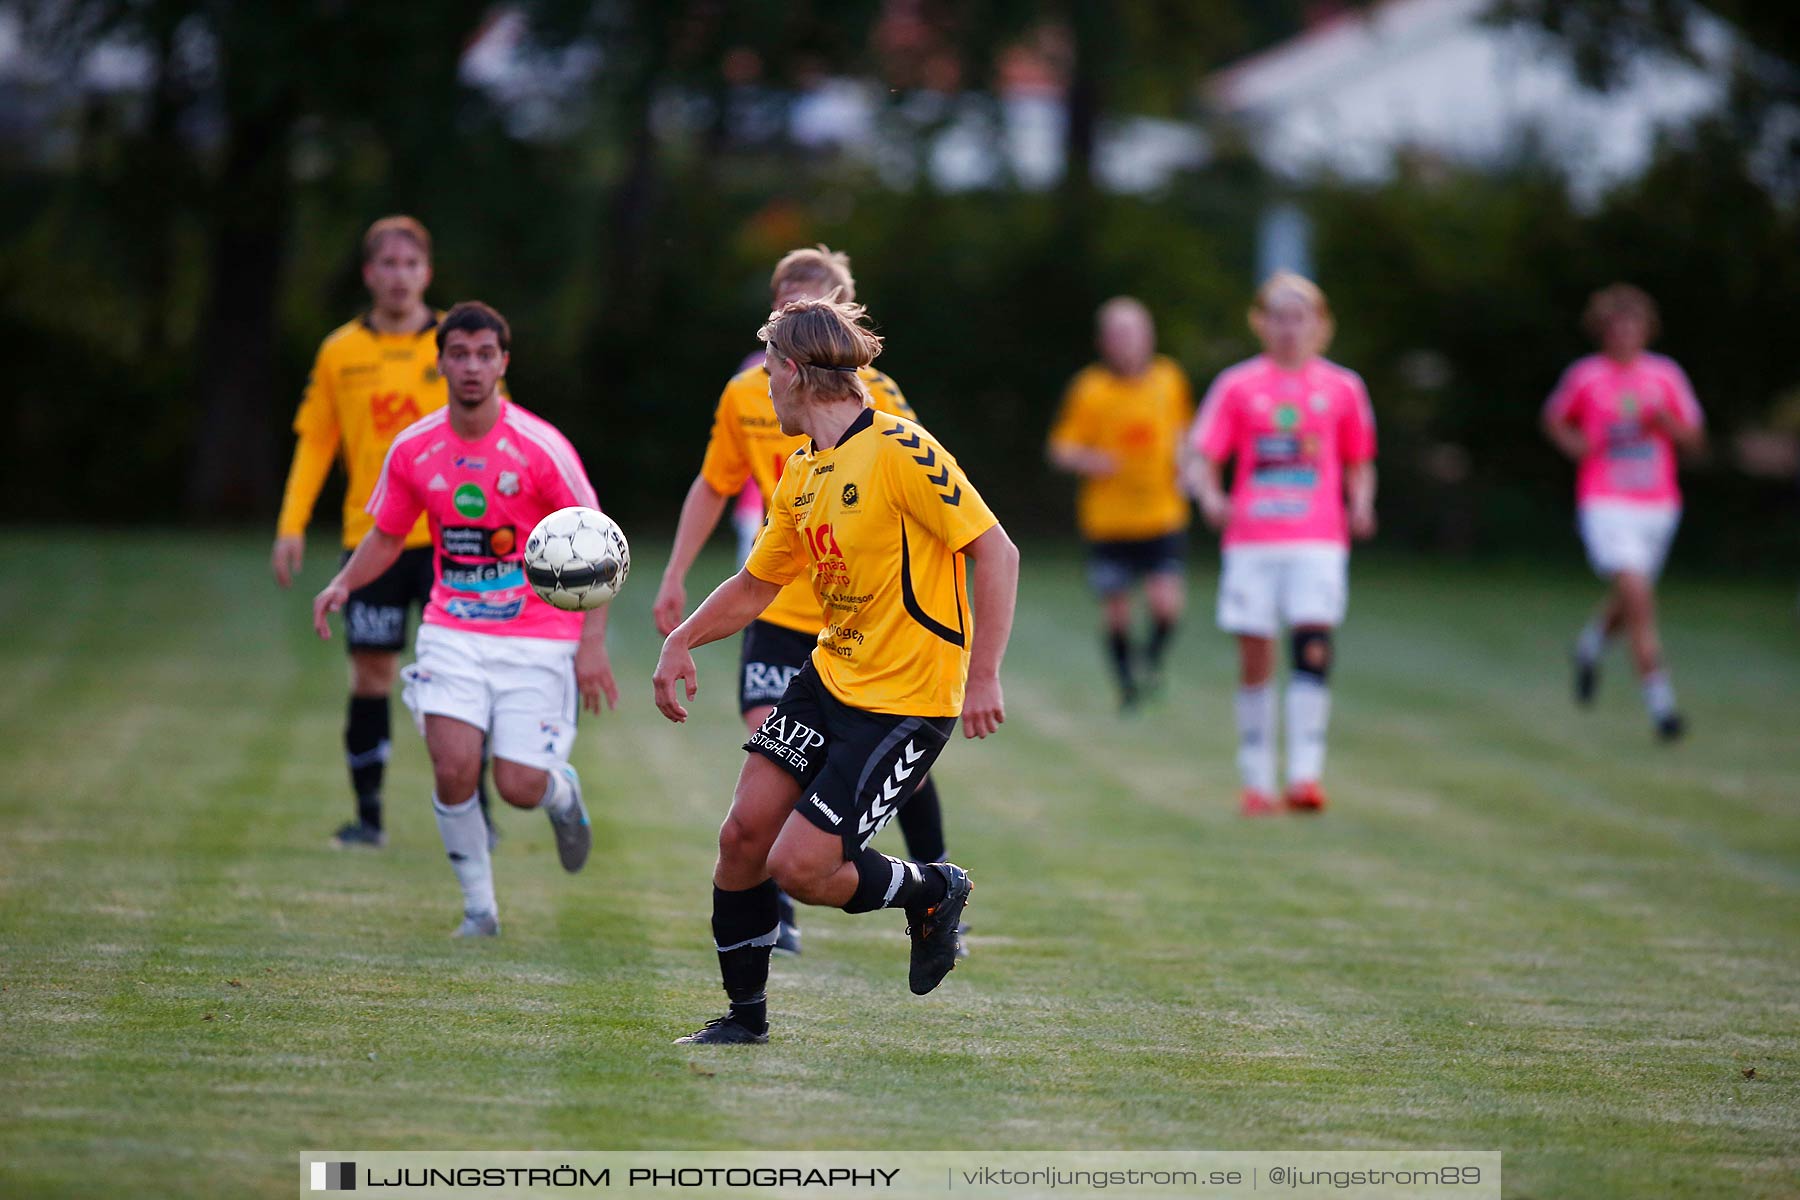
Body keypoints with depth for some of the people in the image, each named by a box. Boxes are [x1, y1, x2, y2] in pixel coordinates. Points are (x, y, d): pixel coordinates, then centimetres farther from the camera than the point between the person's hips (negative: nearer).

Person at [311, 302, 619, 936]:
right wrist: (343, 584, -5)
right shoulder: (414, 449, -1)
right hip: (453, 633, 2)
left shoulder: (540, 448, -12)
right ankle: (479, 907, 3)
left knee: (520, 786, -9)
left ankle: (563, 793, 30)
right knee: (453, 767, -17)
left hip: (538, 636, -2)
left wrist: (592, 641, -12)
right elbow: (387, 534, 15)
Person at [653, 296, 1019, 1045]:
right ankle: (745, 1016, 17)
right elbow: (756, 584, 23)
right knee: (743, 834, 1)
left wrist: (982, 675, -22)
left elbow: (996, 552, -18)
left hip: (908, 700, -8)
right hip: (830, 676, 8)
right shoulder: (800, 477, 10)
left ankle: (932, 892, 15)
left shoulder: (897, 451, -17)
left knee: (798, 868, -12)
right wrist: (682, 641, 8)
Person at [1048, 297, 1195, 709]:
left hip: (1163, 516, 1)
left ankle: (1153, 662, 16)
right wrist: (1086, 460, -21)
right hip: (1108, 518, -1)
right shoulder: (1089, 389, -6)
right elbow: (1061, 448, -2)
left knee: (1167, 602, -13)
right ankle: (1127, 683, 26)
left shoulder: (1169, 380, 3)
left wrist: (1183, 464, 3)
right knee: (1116, 611, 4)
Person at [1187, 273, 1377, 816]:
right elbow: (1202, 456, 5)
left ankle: (1305, 774, -16)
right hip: (1251, 540, 0)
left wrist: (1361, 505, -1)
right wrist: (1209, 497, -15)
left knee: (1313, 646, -16)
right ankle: (1256, 781, 10)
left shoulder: (1341, 388, 9)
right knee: (1255, 655, 1)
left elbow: (1359, 463, 18)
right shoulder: (1238, 385, 7)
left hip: (1318, 541, 0)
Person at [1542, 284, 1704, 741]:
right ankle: (1660, 702, -18)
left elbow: (1694, 441, 6)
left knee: (1630, 600, 17)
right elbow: (1554, 418, 16)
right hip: (1605, 504, -4)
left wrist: (1666, 422, -14)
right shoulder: (1584, 376, -1)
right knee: (1637, 595, -19)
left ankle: (1592, 644, 51)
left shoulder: (1665, 375, 4)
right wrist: (1573, 443, -4)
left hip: (1658, 506, 4)